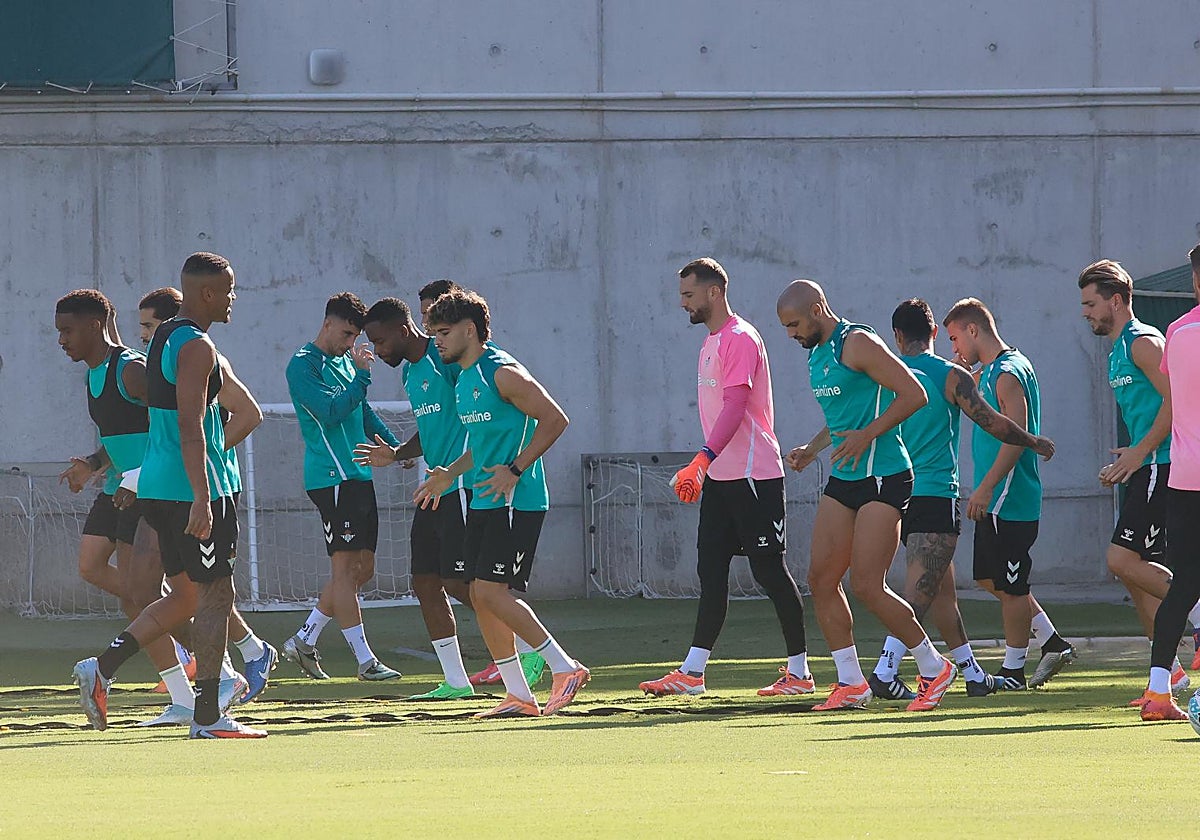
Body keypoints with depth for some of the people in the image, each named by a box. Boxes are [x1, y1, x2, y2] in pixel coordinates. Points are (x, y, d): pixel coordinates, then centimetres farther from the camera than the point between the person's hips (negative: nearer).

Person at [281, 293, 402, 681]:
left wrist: (395, 446, 14)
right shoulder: (304, 365, -8)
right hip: (331, 478, -9)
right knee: (346, 567, -8)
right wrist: (361, 376, -17)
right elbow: (331, 411, -19)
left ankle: (304, 640, 17)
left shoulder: (345, 361, 18)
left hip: (357, 475, 9)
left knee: (362, 568, 9)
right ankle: (365, 660, -8)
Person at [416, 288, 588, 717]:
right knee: (480, 597, 4)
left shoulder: (502, 372, -12)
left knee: (493, 592, -15)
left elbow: (555, 420, -15)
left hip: (516, 502, -10)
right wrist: (451, 473, 17)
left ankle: (565, 668, -6)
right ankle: (519, 695, 8)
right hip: (484, 502, 10)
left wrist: (514, 471, -18)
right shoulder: (463, 380, 16)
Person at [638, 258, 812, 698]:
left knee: (769, 570, -5)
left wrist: (703, 460, -32)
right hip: (720, 476, 9)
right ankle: (691, 672, 5)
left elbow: (735, 407, -24)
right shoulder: (711, 343, 17)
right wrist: (700, 470, 21)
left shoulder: (740, 339, -13)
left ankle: (799, 671, 2)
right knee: (711, 570, 6)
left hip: (754, 475, -9)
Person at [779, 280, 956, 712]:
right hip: (843, 481, 9)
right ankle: (851, 684, 9)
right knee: (821, 579, 2)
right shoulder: (817, 354, 15)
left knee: (866, 585, -12)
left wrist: (867, 435, -20)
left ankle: (934, 667, 4)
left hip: (883, 477, -9)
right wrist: (812, 447, 15)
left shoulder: (857, 344, -13)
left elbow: (914, 394, -17)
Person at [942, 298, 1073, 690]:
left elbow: (1016, 437, -23)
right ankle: (1054, 644, 21)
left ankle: (1013, 672, 4)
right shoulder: (991, 372, 15)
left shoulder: (1008, 374, -16)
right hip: (996, 501, 11)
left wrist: (985, 489, -25)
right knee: (990, 579, 15)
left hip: (1010, 498, -11)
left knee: (1010, 587, -3)